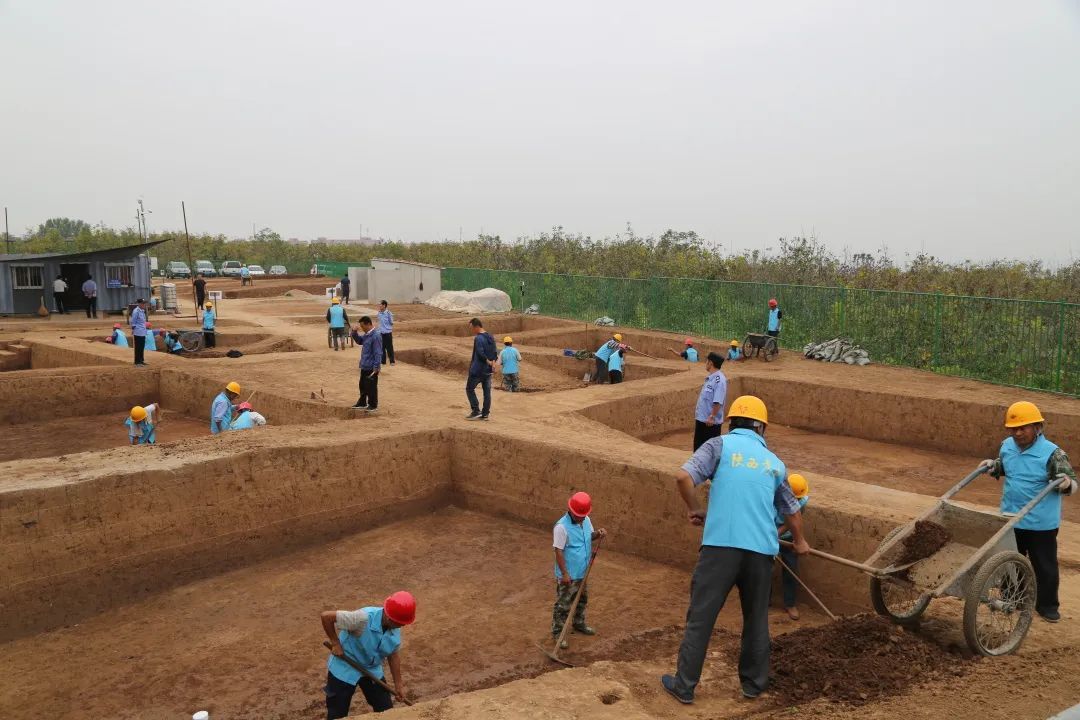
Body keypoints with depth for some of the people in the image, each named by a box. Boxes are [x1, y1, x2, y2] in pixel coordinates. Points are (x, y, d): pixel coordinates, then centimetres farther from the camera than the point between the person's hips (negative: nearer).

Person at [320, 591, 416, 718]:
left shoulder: (396, 629, -14)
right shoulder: (363, 618, -36)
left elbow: (393, 655, 2)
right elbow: (326, 616, -31)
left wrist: (398, 684, 5)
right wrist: (335, 643, -23)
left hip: (372, 670, 6)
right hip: (344, 669, -5)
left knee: (386, 710, 11)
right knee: (338, 715, 3)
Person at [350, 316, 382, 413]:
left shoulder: (376, 336, -20)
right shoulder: (366, 335, 8)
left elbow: (378, 353, -21)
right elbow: (359, 341, 25)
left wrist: (376, 367, -22)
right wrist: (354, 333, 6)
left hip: (371, 368, -9)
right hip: (364, 366, 9)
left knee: (371, 387, 2)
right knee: (362, 385, 18)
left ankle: (373, 406, 13)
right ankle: (362, 403, 31)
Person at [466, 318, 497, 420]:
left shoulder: (478, 338, -17)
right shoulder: (491, 337, 11)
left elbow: (480, 353, -26)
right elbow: (495, 353, 11)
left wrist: (488, 361, -12)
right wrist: (492, 361, -1)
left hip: (477, 369, -8)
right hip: (488, 370, 8)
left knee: (470, 389, 6)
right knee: (487, 391, 8)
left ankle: (476, 411, 0)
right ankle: (485, 414, 11)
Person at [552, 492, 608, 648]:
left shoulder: (586, 520, -3)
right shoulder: (561, 527, -26)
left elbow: (590, 535, 13)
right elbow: (559, 551, -23)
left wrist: (598, 534, -11)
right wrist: (565, 574, -23)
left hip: (582, 572, 8)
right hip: (568, 575, -8)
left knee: (582, 600, 25)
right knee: (563, 605, 4)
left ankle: (579, 624, 45)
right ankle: (557, 632, 18)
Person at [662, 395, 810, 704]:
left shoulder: (721, 444, 3)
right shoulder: (775, 463, 16)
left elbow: (683, 476, -12)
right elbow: (792, 510, 30)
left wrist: (694, 509, 6)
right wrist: (799, 542, 48)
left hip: (720, 546, -3)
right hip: (761, 551, 4)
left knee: (700, 617, 6)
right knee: (756, 619, 20)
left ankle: (684, 686, 13)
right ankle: (754, 683, 33)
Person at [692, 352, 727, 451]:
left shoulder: (719, 379, -19)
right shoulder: (709, 377, 12)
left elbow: (718, 401, -25)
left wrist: (711, 417, -26)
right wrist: (698, 410, 20)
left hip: (711, 421, -10)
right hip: (701, 418, 10)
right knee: (698, 446, 18)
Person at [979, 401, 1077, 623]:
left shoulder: (1052, 453, -18)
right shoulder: (1007, 446, -2)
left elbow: (1071, 482, -15)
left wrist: (1066, 483, -36)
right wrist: (992, 465, -2)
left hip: (1041, 523, -5)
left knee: (1045, 566, 9)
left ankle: (1047, 605, 27)